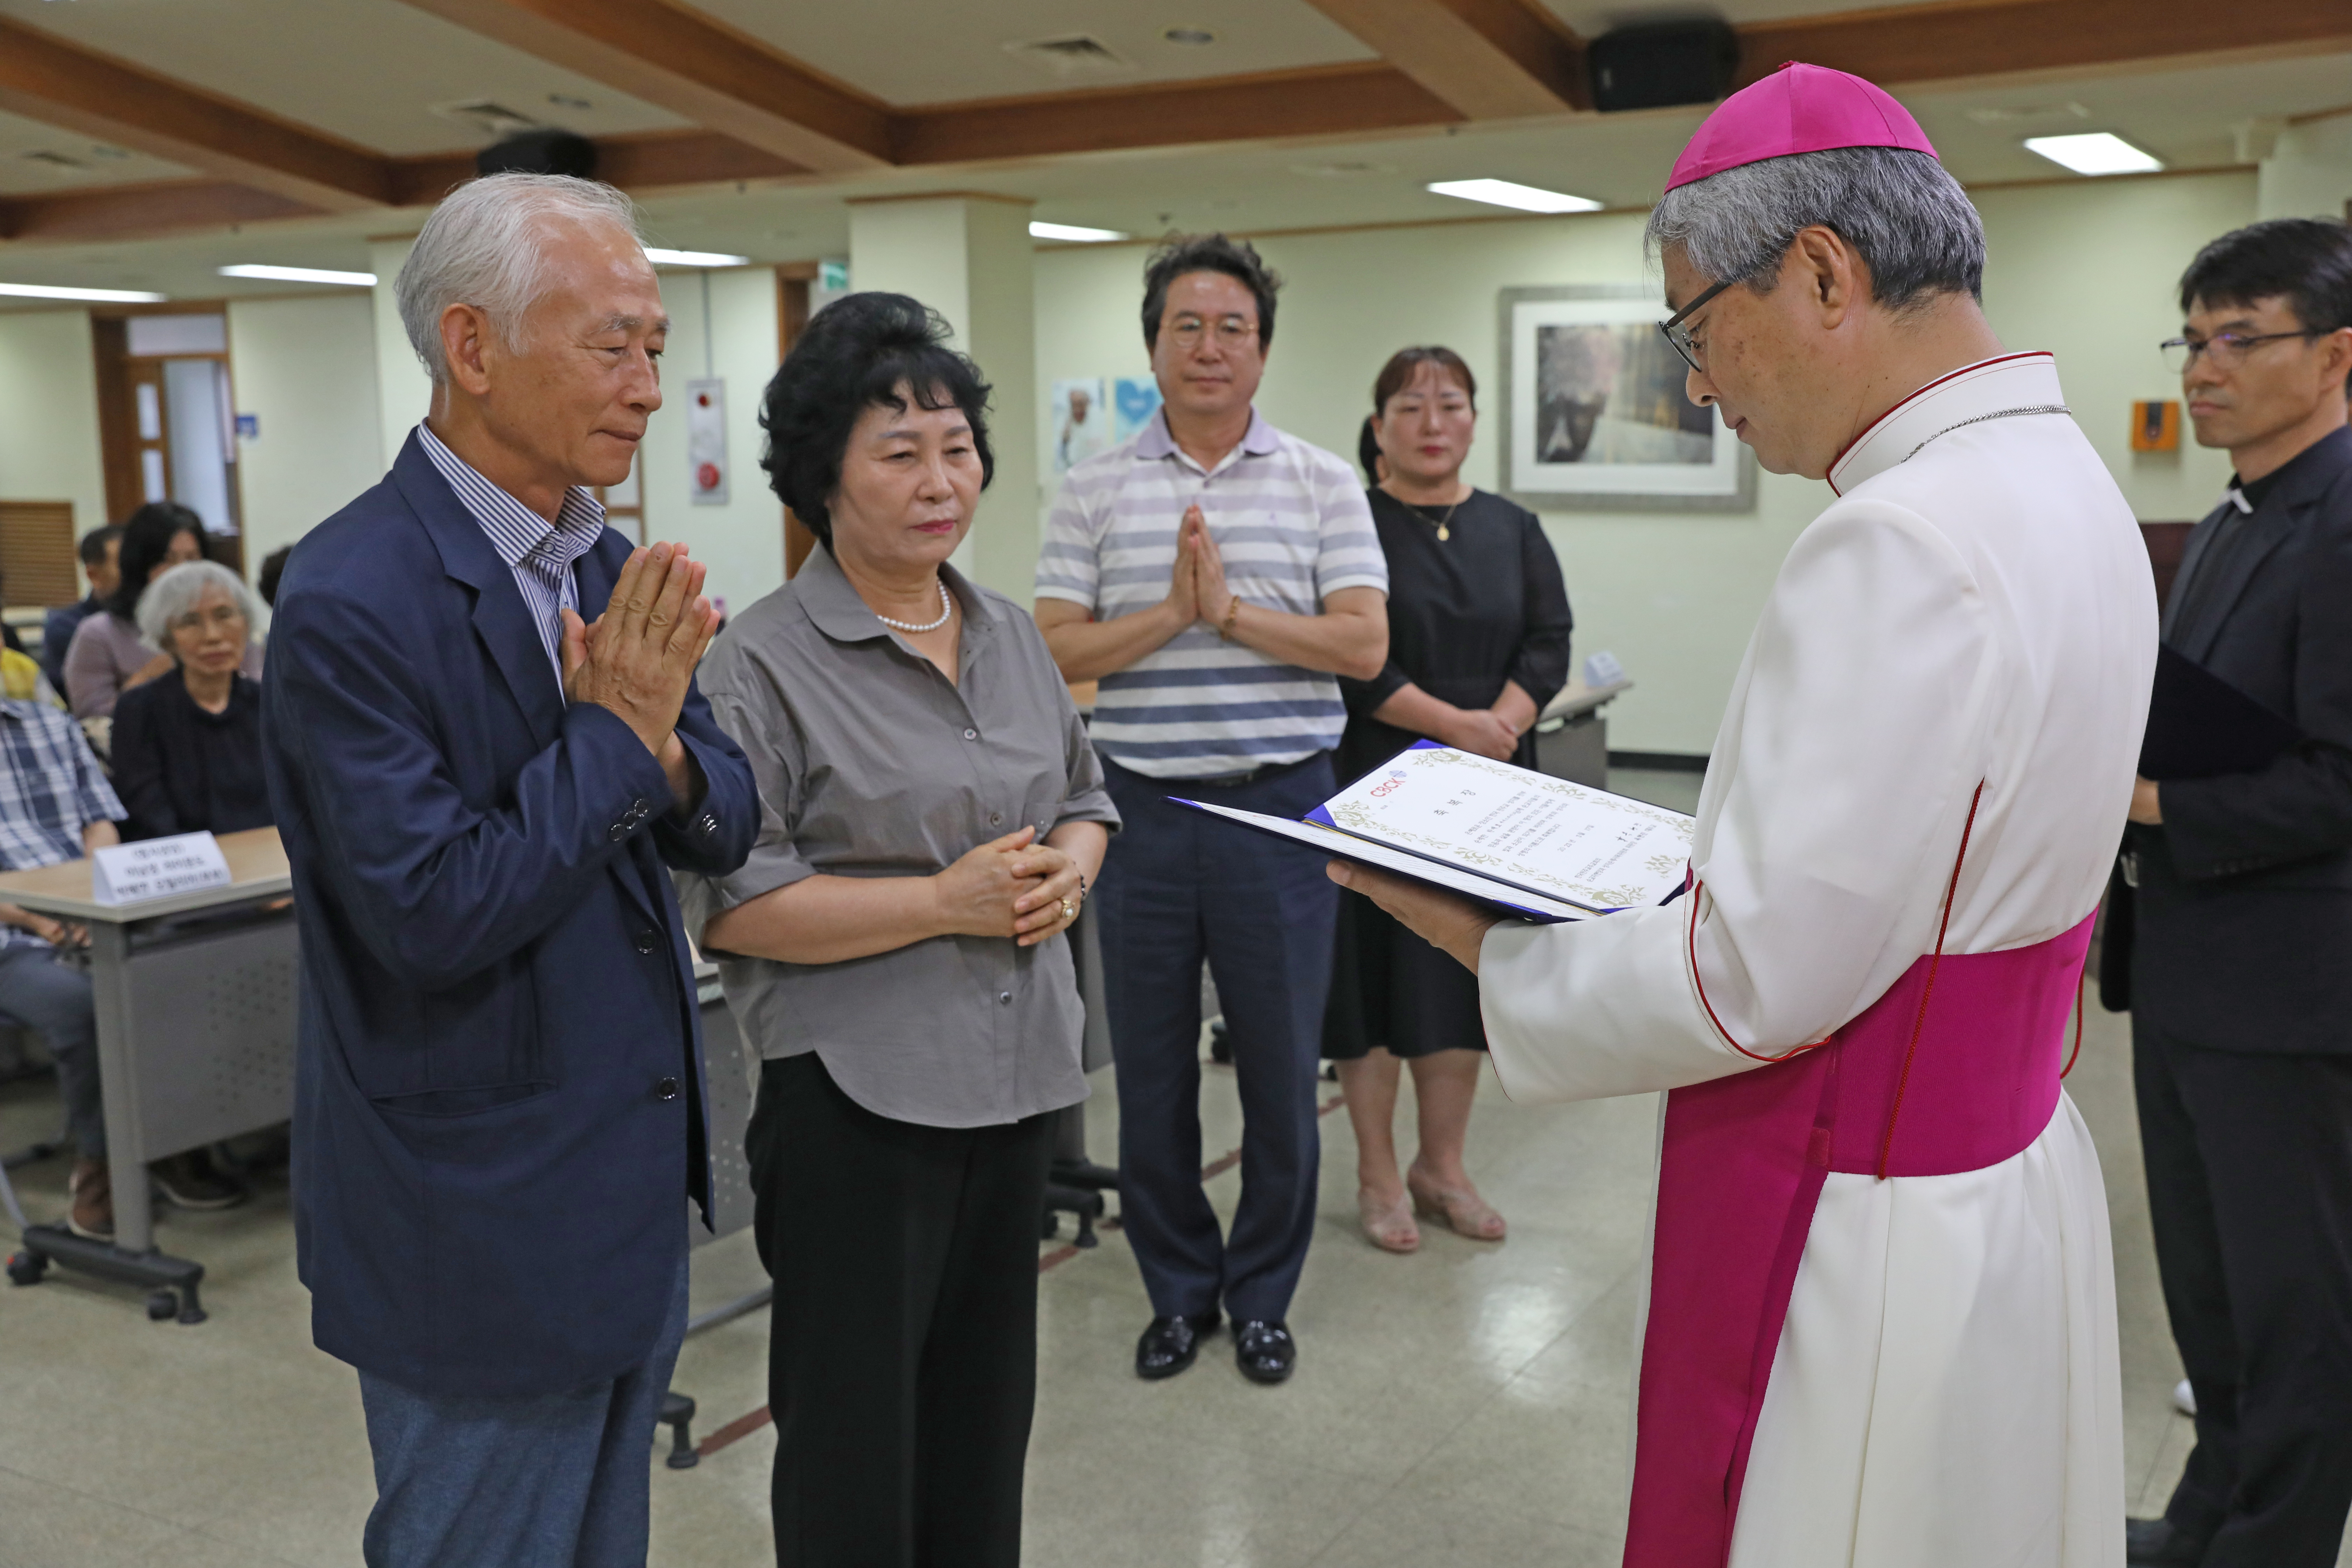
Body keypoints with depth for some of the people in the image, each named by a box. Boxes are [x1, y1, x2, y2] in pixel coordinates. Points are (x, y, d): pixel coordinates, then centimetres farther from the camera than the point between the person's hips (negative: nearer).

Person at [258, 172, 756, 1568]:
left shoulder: (612, 570, 3)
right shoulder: (353, 600, -21)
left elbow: (727, 826, 4)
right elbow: (435, 914, -24)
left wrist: (666, 745, -17)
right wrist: (613, 735, -20)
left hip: (633, 1179, 8)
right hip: (482, 1224, -7)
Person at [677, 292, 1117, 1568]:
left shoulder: (1010, 635, 8)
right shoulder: (767, 664, -12)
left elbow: (1084, 798, 19)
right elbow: (724, 904, -17)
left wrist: (1067, 868, -5)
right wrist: (944, 900, -21)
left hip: (1016, 1076, 7)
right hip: (857, 1091, -6)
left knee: (987, 1399, 19)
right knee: (858, 1423, 8)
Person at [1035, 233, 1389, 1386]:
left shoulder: (1322, 484, 3)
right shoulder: (1095, 490, 5)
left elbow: (1363, 645, -7)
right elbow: (1055, 651, -2)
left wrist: (1230, 609, -16)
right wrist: (1171, 614, -15)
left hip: (1280, 808, -1)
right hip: (1143, 811, 1)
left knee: (1281, 1072, 8)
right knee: (1152, 1073, 11)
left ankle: (1262, 1295, 27)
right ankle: (1178, 1291, 29)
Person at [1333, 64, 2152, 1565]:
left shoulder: (1903, 544, -25)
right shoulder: (2060, 476, 6)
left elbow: (1752, 980, -24)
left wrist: (1498, 953, -10)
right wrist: (1689, 871, 9)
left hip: (1868, 1242, -9)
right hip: (2010, 1174, 9)